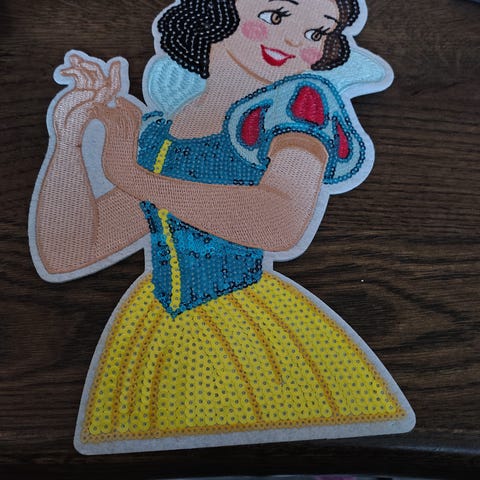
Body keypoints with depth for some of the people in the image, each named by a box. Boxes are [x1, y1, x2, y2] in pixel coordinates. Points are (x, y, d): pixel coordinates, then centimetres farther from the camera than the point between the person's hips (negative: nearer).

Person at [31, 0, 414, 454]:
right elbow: (66, 254, 7)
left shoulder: (299, 98, -3)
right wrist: (70, 131, -4)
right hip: (153, 339, 5)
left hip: (258, 333, -4)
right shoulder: (160, 133, 9)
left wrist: (130, 174, -15)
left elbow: (282, 224, -23)